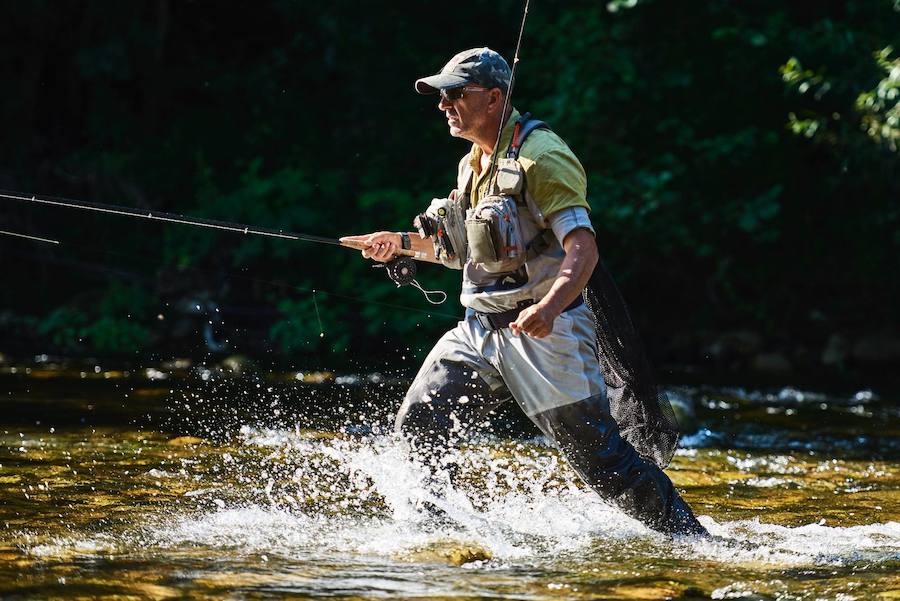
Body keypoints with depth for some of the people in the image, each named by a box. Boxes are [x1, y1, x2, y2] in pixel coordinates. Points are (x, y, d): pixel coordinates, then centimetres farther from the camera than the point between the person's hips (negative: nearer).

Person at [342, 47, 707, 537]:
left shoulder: (541, 158, -13)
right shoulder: (472, 166, 15)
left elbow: (582, 248, -24)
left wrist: (549, 307, -41)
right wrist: (403, 243, 21)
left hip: (542, 331, -8)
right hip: (479, 330, 8)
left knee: (597, 454, -11)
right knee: (414, 430, -1)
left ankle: (691, 540, -2)